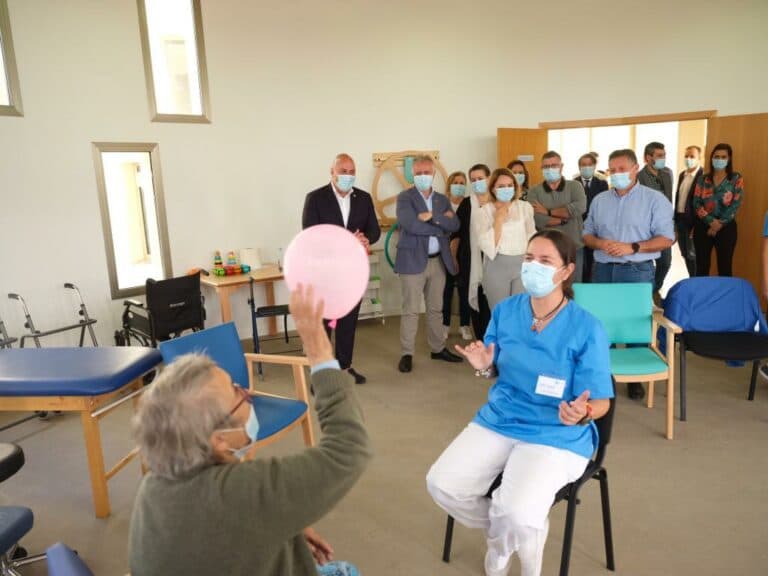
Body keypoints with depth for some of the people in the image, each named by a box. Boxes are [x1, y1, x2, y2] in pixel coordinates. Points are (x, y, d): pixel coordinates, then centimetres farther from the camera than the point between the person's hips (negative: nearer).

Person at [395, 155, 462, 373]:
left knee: (436, 309, 15)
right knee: (411, 310, 0)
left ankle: (438, 348, 27)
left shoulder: (442, 199, 12)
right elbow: (411, 225, -20)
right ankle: (407, 354, 9)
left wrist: (433, 217, -17)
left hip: (439, 261, 5)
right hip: (413, 261, -5)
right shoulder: (404, 197, -4)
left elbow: (454, 225, -3)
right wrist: (441, 226, -10)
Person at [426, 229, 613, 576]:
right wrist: (483, 366, -13)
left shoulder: (587, 328, -15)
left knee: (516, 514, -28)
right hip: (498, 420, 5)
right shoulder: (506, 310, 0)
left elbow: (600, 401, -11)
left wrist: (583, 413, -34)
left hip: (558, 435, -5)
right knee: (441, 485, -10)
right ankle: (499, 532, 21)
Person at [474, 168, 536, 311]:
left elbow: (531, 237, 12)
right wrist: (499, 219, -13)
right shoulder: (484, 211, -3)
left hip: (523, 265, 2)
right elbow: (487, 245, -11)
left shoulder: (525, 207, 4)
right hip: (497, 267, -2)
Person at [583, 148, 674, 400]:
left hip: (637, 271, -3)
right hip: (603, 270, 4)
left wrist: (632, 247, -19)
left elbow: (667, 238, -7)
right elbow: (587, 234, 13)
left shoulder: (655, 199, -2)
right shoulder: (599, 200, 11)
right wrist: (599, 243, -10)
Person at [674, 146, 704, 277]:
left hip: (693, 221, -8)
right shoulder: (682, 175, 12)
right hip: (680, 220, 8)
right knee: (685, 255, 14)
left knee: (693, 255, -2)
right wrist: (675, 221, 12)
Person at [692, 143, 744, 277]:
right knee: (701, 266, 6)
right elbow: (696, 203, -2)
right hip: (703, 226, 2)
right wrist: (711, 221, -14)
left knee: (724, 267, 0)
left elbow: (735, 204, -6)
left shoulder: (736, 178, 2)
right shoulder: (703, 179, 7)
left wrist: (719, 224, -12)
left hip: (726, 227, -2)